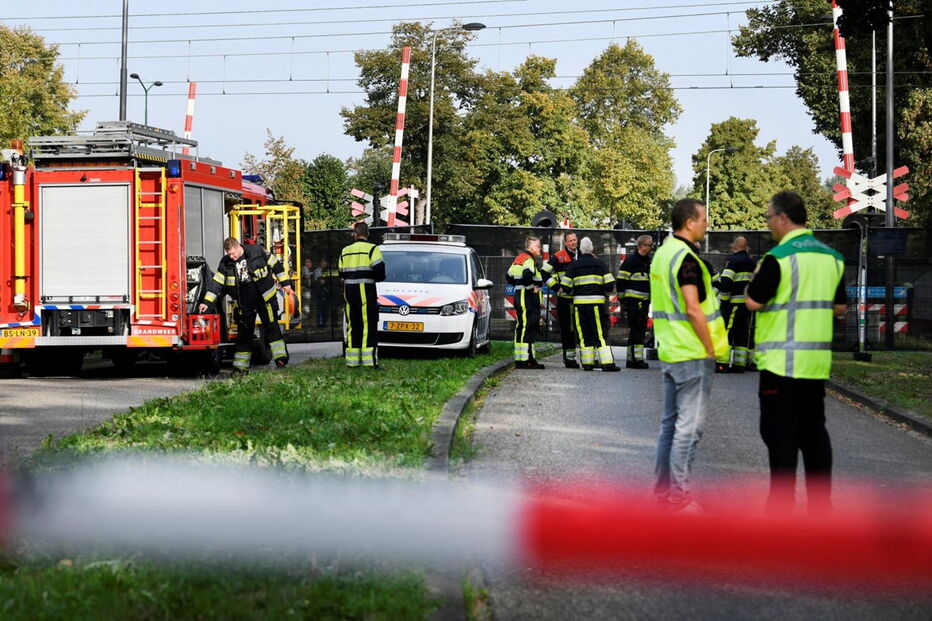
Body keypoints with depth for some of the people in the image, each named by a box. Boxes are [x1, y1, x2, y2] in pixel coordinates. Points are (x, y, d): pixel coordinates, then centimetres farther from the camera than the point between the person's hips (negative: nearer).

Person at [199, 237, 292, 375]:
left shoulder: (257, 252, -7)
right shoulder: (225, 263, -1)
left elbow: (276, 265, 2)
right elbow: (216, 283, -2)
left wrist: (285, 283, 5)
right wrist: (206, 302, -8)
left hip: (265, 298, -2)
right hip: (244, 304, 2)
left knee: (271, 327, -6)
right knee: (243, 333, 4)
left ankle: (280, 356, -2)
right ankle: (241, 366, 9)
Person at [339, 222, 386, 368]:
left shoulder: (345, 251, 12)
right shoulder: (372, 249, -6)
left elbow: (341, 273, 12)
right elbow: (379, 269, -15)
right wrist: (379, 277, 5)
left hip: (348, 292, 5)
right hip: (366, 291, -5)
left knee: (353, 326, 11)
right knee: (369, 326, -5)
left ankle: (352, 360, 11)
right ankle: (370, 361, -11)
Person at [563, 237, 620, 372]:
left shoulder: (573, 265, 5)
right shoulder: (600, 263, 3)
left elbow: (565, 286, 3)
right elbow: (610, 283, -2)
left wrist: (572, 294, 23)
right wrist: (606, 294, 17)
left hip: (579, 303, 1)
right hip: (597, 302, -1)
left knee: (584, 334, 8)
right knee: (601, 333, -1)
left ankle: (587, 363, 6)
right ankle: (607, 363, -9)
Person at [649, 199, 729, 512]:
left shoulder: (662, 253, 12)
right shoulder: (686, 258, -17)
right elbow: (693, 310, -22)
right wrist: (710, 349, -14)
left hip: (669, 353, 9)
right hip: (693, 354, -9)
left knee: (671, 422, 15)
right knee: (689, 426, -4)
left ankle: (663, 488, 20)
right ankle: (678, 495, -2)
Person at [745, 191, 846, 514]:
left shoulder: (778, 257, -13)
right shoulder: (832, 257, 9)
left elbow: (753, 302, -12)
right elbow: (839, 307, 15)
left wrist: (753, 282, 7)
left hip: (782, 361, -7)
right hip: (817, 362, 7)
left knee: (780, 435, -2)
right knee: (814, 432, 14)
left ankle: (781, 505, -2)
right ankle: (821, 502, 17)